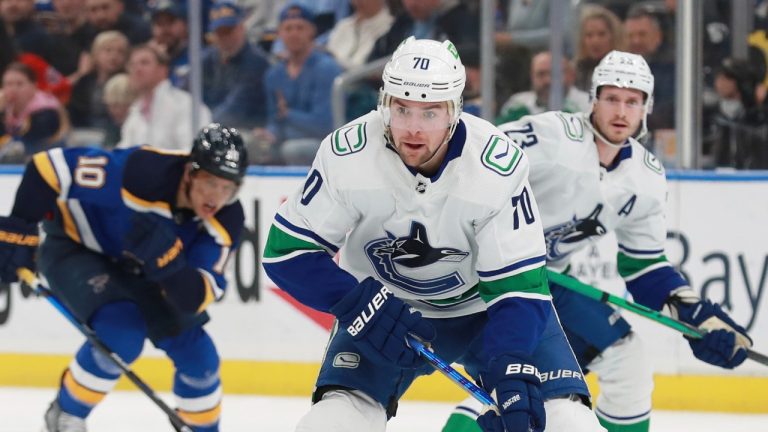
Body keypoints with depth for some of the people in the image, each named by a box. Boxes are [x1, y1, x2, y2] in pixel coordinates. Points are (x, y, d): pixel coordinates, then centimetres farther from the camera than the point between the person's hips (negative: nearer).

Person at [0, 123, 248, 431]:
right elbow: (50, 166, -33)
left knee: (197, 354, 1)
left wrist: (168, 261, -48)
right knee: (122, 332, -28)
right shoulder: (142, 172, -39)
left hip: (135, 265, 6)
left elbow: (196, 298, -28)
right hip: (76, 249, -6)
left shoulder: (226, 220, -22)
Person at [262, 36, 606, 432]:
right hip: (383, 306, 0)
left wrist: (511, 370, -39)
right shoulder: (347, 155, -24)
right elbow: (288, 250, -17)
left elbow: (518, 285, -24)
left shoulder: (498, 165, -27)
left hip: (483, 305, 0)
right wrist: (356, 304, -31)